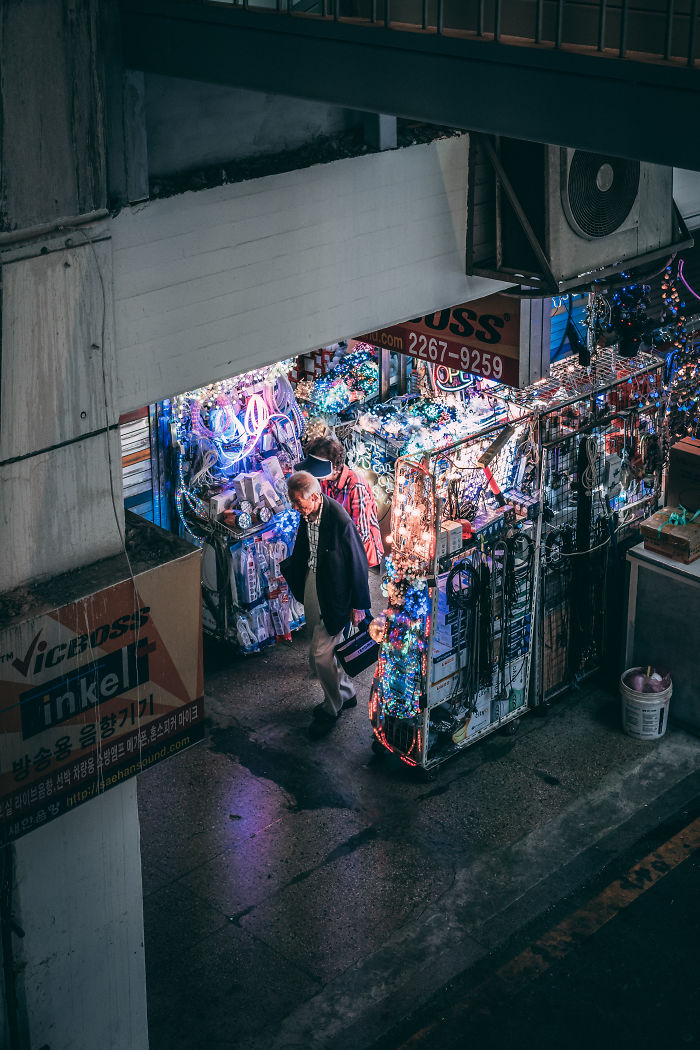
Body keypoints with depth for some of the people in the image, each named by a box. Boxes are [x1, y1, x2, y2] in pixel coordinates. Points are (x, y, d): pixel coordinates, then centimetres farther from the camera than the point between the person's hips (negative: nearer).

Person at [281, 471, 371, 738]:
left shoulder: (340, 520, -26)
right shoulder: (307, 515, -3)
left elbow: (357, 562, -18)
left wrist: (358, 605, -13)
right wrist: (286, 566, 4)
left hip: (333, 596, -8)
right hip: (312, 591, 8)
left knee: (321, 655, -3)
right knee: (326, 650, 19)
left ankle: (332, 708, 18)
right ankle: (346, 694, 40)